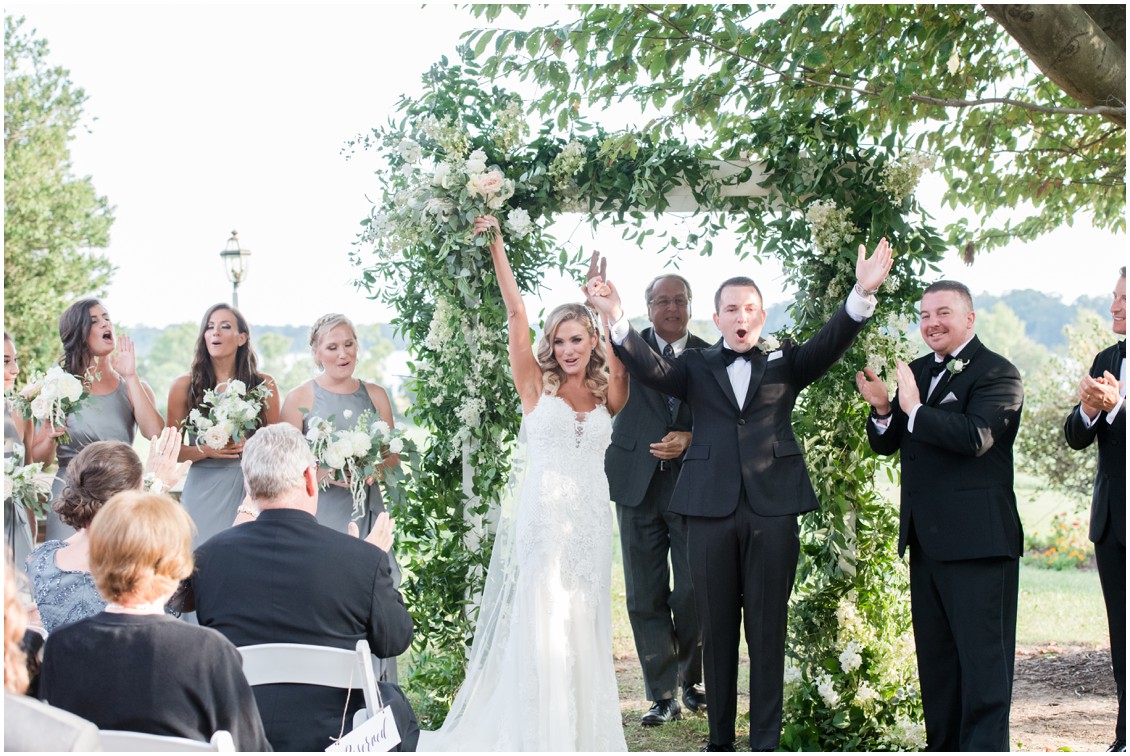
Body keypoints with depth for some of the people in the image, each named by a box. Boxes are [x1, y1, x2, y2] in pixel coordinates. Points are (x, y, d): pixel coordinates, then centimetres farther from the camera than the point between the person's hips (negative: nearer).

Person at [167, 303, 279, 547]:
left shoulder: (264, 385, 6)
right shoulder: (184, 387, 3)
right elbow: (173, 450, 5)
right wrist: (204, 450, -12)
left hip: (250, 490, 1)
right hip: (203, 493, -1)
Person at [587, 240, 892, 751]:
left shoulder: (785, 362, 11)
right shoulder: (697, 367, 10)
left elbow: (829, 344, -5)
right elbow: (650, 369, -7)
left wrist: (862, 295, -24)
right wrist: (617, 320, -25)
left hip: (772, 511, -1)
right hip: (712, 511, 1)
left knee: (767, 632, 3)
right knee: (717, 632, 8)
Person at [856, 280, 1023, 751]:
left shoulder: (997, 373, -8)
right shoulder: (917, 372, 16)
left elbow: (976, 436, -24)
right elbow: (886, 444, 14)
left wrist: (914, 408, -22)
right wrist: (883, 410, -6)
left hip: (976, 537, -8)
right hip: (925, 537, 8)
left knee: (982, 654, -6)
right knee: (934, 655, 15)